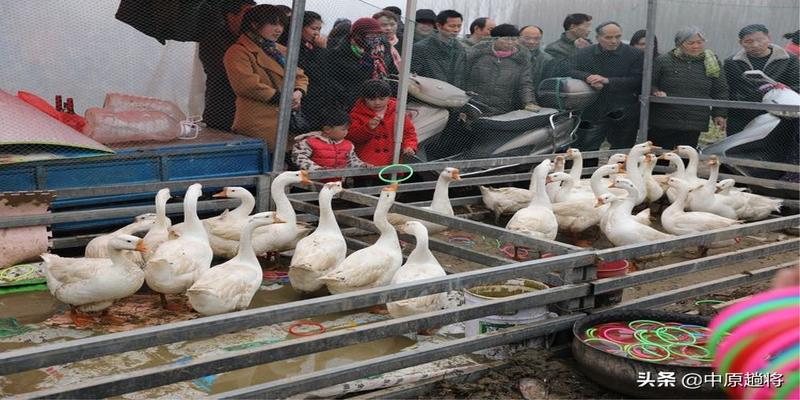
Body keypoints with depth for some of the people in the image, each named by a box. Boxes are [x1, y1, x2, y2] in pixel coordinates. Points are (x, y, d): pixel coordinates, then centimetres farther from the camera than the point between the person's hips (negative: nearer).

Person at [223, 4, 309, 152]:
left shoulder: (281, 51, 21)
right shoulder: (239, 51, -6)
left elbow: (300, 76, 21)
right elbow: (246, 84, -19)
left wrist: (298, 92, -3)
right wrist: (280, 97, -15)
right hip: (259, 124, -8)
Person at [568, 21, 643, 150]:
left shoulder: (635, 55, 0)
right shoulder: (584, 54, 7)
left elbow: (637, 81, -10)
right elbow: (572, 72, -1)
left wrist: (608, 81, -20)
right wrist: (588, 77, -23)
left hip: (624, 115, -1)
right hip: (592, 113, 1)